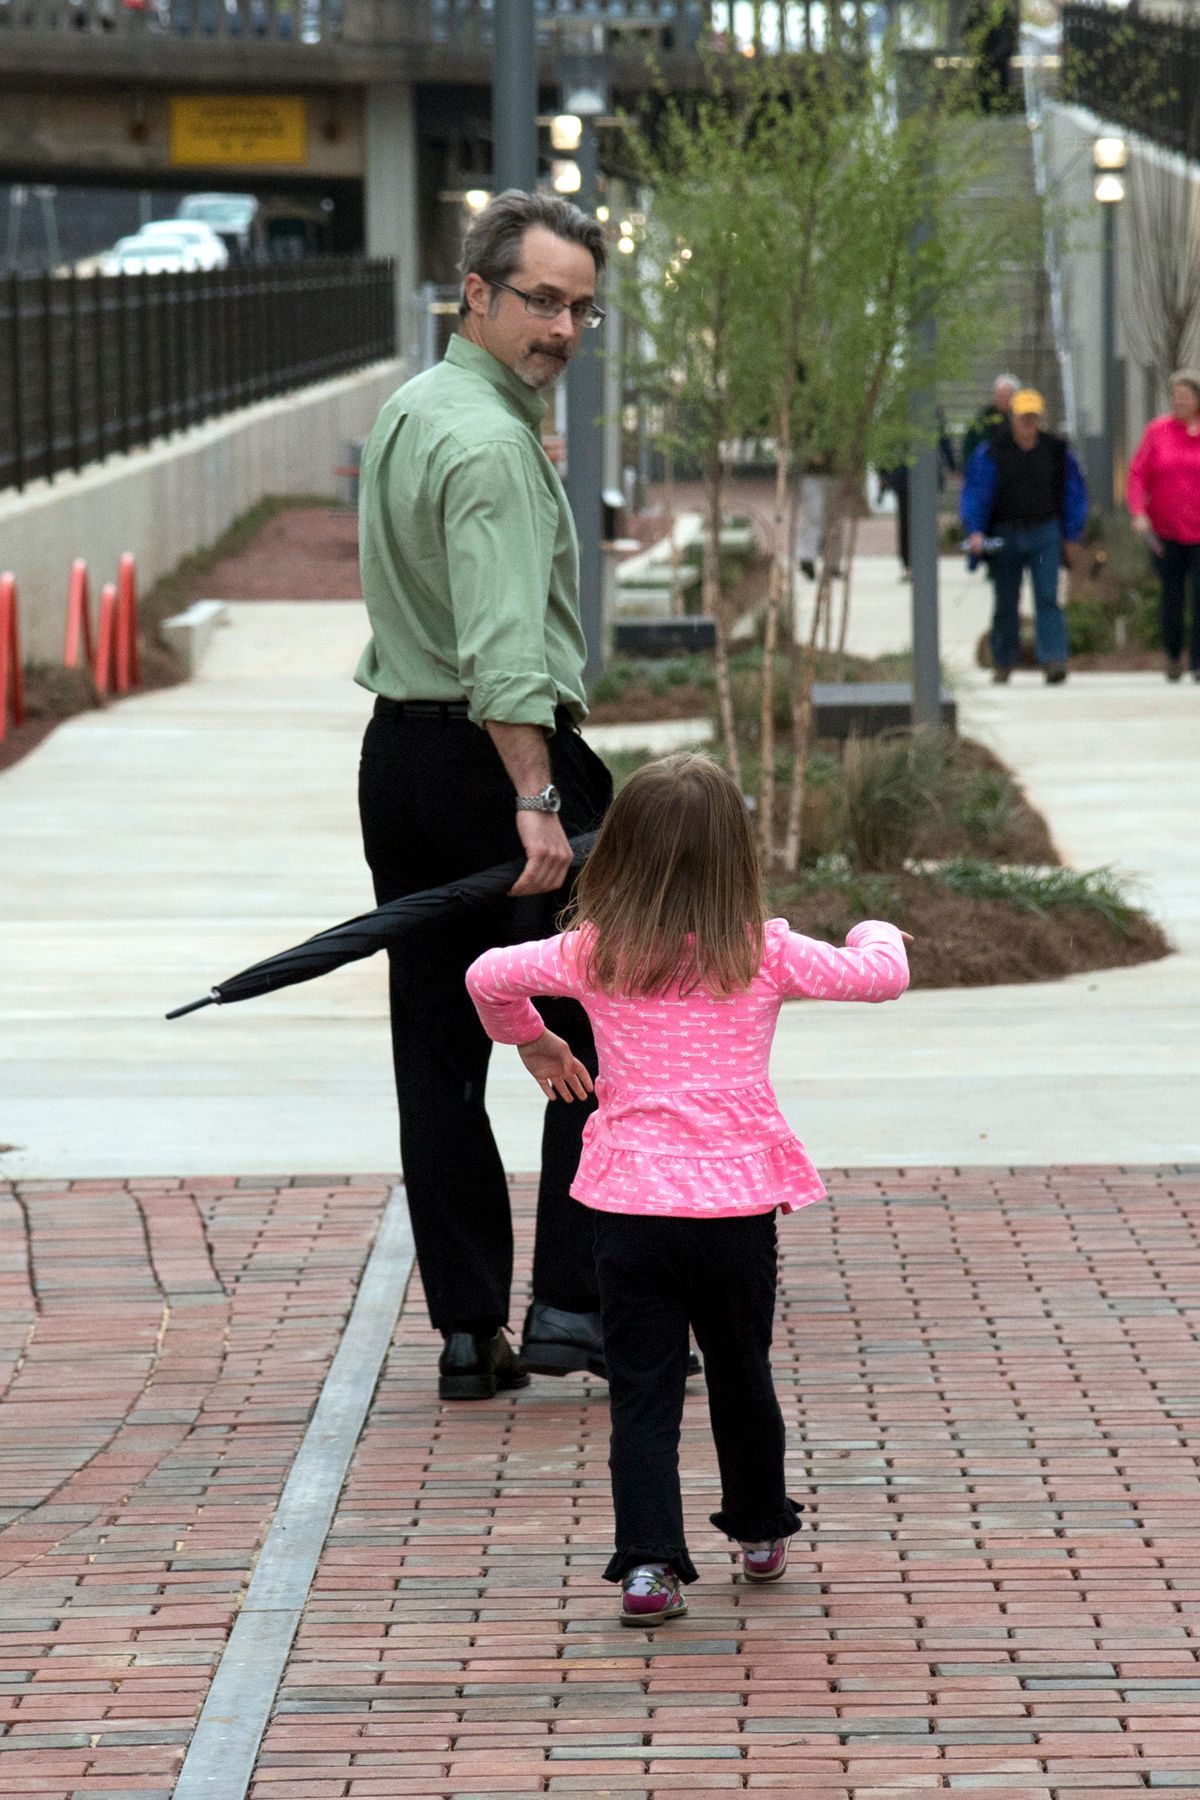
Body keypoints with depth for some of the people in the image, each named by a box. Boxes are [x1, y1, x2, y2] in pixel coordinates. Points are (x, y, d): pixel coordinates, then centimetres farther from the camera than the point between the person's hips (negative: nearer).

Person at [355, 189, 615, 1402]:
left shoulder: (407, 412, 14)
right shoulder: (490, 446, -17)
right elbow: (502, 645, -27)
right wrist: (535, 802, -32)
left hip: (398, 748, 9)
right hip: (496, 758, -9)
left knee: (437, 1052, 7)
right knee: (595, 1033, 1)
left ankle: (468, 1332, 10)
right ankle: (573, 1304, -2)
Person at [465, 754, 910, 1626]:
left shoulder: (593, 953, 0)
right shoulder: (764, 955, -5)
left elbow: (487, 977, 12)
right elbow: (884, 975, 2)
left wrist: (531, 1041, 30)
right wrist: (877, 934, 25)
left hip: (629, 1203, 0)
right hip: (737, 1201, 0)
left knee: (642, 1390, 2)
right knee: (742, 1374, 19)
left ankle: (649, 1562, -11)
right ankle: (761, 1534, 35)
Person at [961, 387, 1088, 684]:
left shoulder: (1056, 450, 3)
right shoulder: (992, 451, -3)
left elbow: (1074, 493, 12)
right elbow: (974, 491, -4)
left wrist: (1071, 534, 7)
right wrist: (975, 531, -16)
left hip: (1045, 534, 0)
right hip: (1005, 534, 0)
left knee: (1048, 598, -12)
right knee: (1006, 603, 8)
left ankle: (1054, 660, -20)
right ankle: (1003, 663, 21)